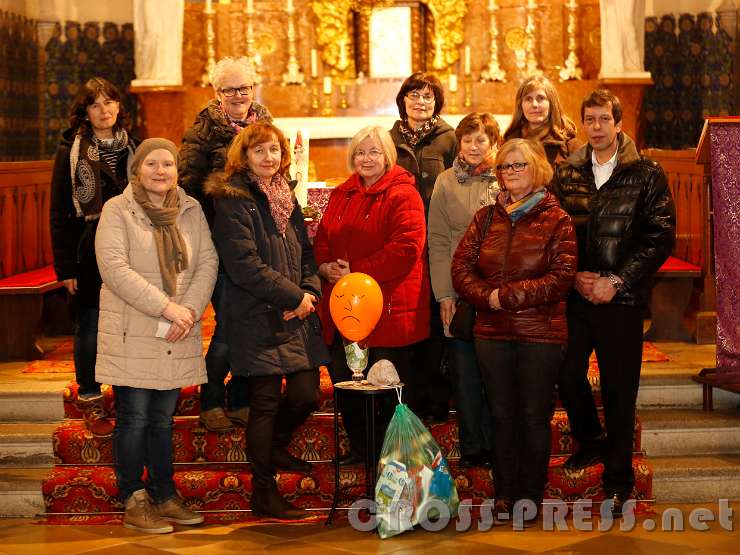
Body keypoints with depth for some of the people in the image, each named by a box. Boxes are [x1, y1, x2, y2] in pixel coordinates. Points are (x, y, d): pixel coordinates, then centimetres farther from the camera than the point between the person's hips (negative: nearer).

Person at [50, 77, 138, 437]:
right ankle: (90, 400, 15)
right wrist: (65, 265, -9)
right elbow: (59, 213, -3)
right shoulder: (71, 151, -2)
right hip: (90, 254, -3)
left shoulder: (133, 148, 9)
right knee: (90, 326, 3)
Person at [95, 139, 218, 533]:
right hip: (132, 334, -4)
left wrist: (190, 310, -12)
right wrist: (167, 307, -18)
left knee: (162, 418, 13)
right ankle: (133, 502, 9)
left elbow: (208, 263, 5)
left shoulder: (191, 210, 11)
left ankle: (163, 496, 22)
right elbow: (115, 268, -14)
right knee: (134, 419, 0)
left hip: (177, 336, 4)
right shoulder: (117, 210, -4)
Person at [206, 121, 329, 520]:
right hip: (258, 320, -7)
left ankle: (274, 447, 34)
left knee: (307, 395, 4)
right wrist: (294, 296, -15)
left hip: (297, 319, 7)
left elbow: (305, 254, 17)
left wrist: (310, 291, -4)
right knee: (265, 404, -1)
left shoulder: (285, 199, 16)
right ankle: (264, 493, 11)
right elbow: (243, 264, -17)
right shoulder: (232, 201, -8)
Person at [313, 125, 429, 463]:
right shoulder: (341, 196, 14)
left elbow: (406, 248, -19)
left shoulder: (403, 195, -8)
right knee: (344, 381, 12)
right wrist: (325, 265, -7)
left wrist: (357, 272, -19)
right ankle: (359, 448, 27)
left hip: (389, 308, -7)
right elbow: (323, 238, 17)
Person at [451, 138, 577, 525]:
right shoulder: (486, 218, 10)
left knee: (535, 416, 4)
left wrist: (507, 296, -16)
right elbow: (461, 266, 4)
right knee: (502, 415, 10)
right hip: (492, 333, 4)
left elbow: (561, 278, -13)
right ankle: (505, 495, 19)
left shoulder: (555, 219, -3)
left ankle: (531, 496, 16)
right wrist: (485, 298, -14)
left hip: (540, 333, -4)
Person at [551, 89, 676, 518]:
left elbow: (661, 236, -6)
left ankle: (618, 478, 13)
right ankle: (591, 441, 35)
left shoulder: (646, 174, -2)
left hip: (621, 297, -3)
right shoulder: (567, 174, 7)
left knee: (619, 387, 2)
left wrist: (616, 281, -13)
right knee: (568, 375, 6)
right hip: (574, 294, 3)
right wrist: (574, 275, -8)